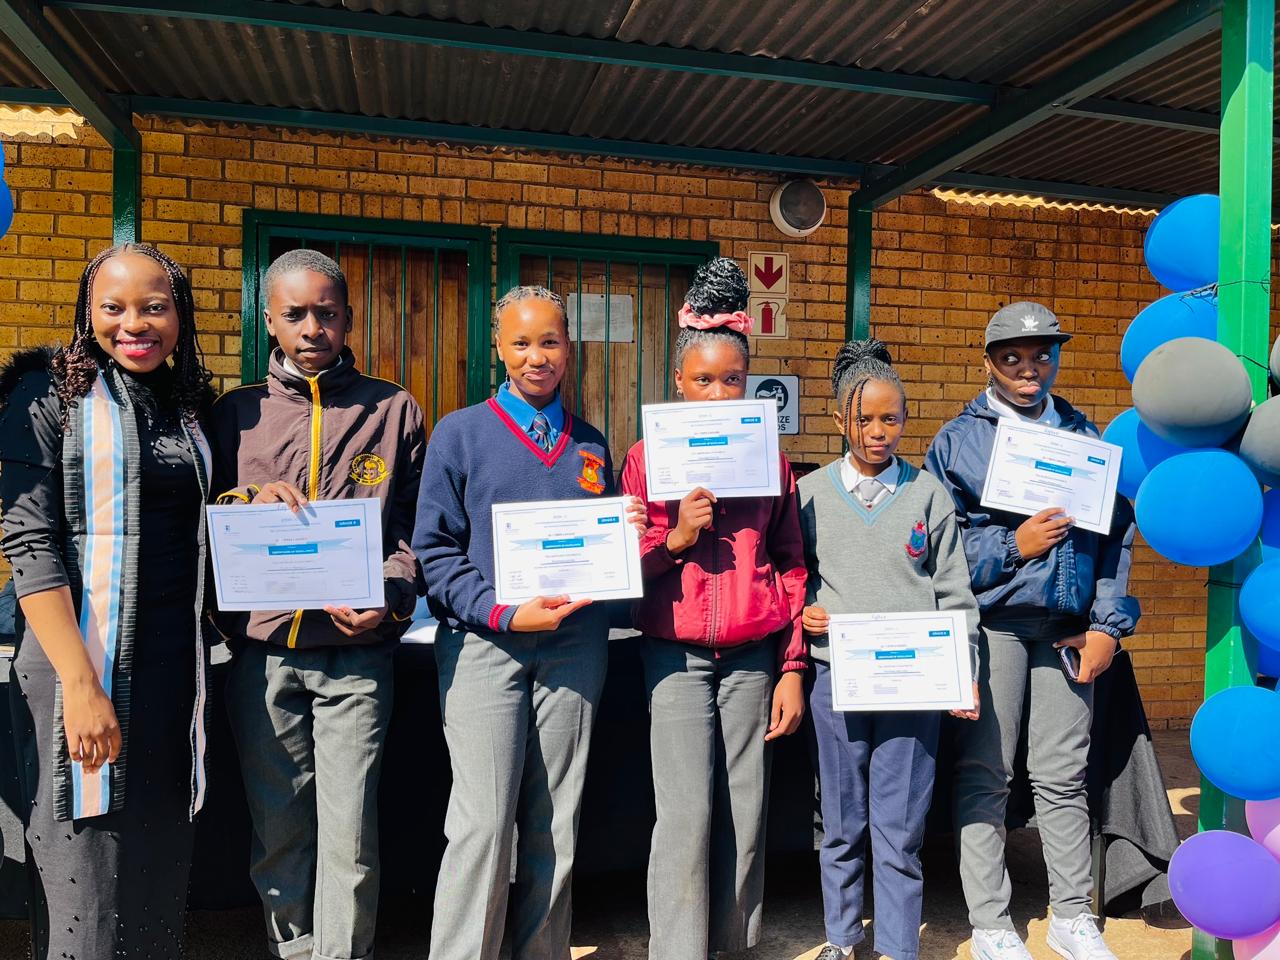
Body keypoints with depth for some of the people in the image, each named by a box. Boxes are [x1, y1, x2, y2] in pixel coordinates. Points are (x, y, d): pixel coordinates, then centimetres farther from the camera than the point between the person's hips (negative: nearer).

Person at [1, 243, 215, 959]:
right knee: (87, 875, 2)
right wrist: (81, 684, -18)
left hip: (174, 667, 5)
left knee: (163, 866, 14)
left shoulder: (190, 405, 12)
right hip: (83, 662, -5)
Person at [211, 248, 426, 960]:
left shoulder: (394, 410, 7)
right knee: (276, 823, 11)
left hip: (357, 653, -1)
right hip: (261, 651, 2)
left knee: (349, 832, 0)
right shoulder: (237, 412, 11)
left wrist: (389, 599, -11)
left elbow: (416, 527, 6)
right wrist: (251, 500, -9)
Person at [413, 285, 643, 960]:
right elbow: (435, 550, -4)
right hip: (485, 641, -3)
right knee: (484, 822, -5)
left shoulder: (590, 444, 13)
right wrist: (504, 613, -15)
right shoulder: (460, 433, 2)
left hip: (575, 643, 4)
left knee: (555, 824, 12)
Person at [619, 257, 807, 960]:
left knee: (746, 812, 7)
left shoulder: (770, 461, 8)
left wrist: (792, 669, 7)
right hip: (676, 655, -2)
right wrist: (675, 539, -15)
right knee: (688, 813, -5)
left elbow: (790, 566, 10)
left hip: (752, 656, 2)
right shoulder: (648, 458, 2)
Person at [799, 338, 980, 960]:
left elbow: (954, 593, 6)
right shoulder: (810, 493, 4)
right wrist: (803, 612, -9)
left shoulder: (928, 494, 4)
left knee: (900, 829, 5)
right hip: (836, 675, 1)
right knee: (842, 824, 13)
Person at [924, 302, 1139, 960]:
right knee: (985, 776, 3)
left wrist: (1107, 626, 3)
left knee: (1064, 776, 11)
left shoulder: (1085, 437, 13)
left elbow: (1115, 536, 10)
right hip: (993, 622, -3)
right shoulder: (959, 439, 3)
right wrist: (1014, 546, -12)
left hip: (1068, 628, 3)